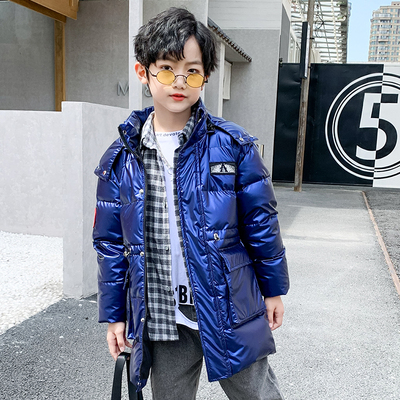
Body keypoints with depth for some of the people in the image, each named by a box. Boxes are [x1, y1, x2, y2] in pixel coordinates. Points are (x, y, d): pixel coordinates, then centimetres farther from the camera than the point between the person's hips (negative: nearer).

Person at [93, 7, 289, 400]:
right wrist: (114, 315, 8)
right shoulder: (120, 158, -2)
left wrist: (273, 289, 6)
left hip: (229, 311, -1)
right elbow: (111, 243, 4)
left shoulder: (232, 145, -8)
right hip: (160, 320, 2)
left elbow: (261, 224, 0)